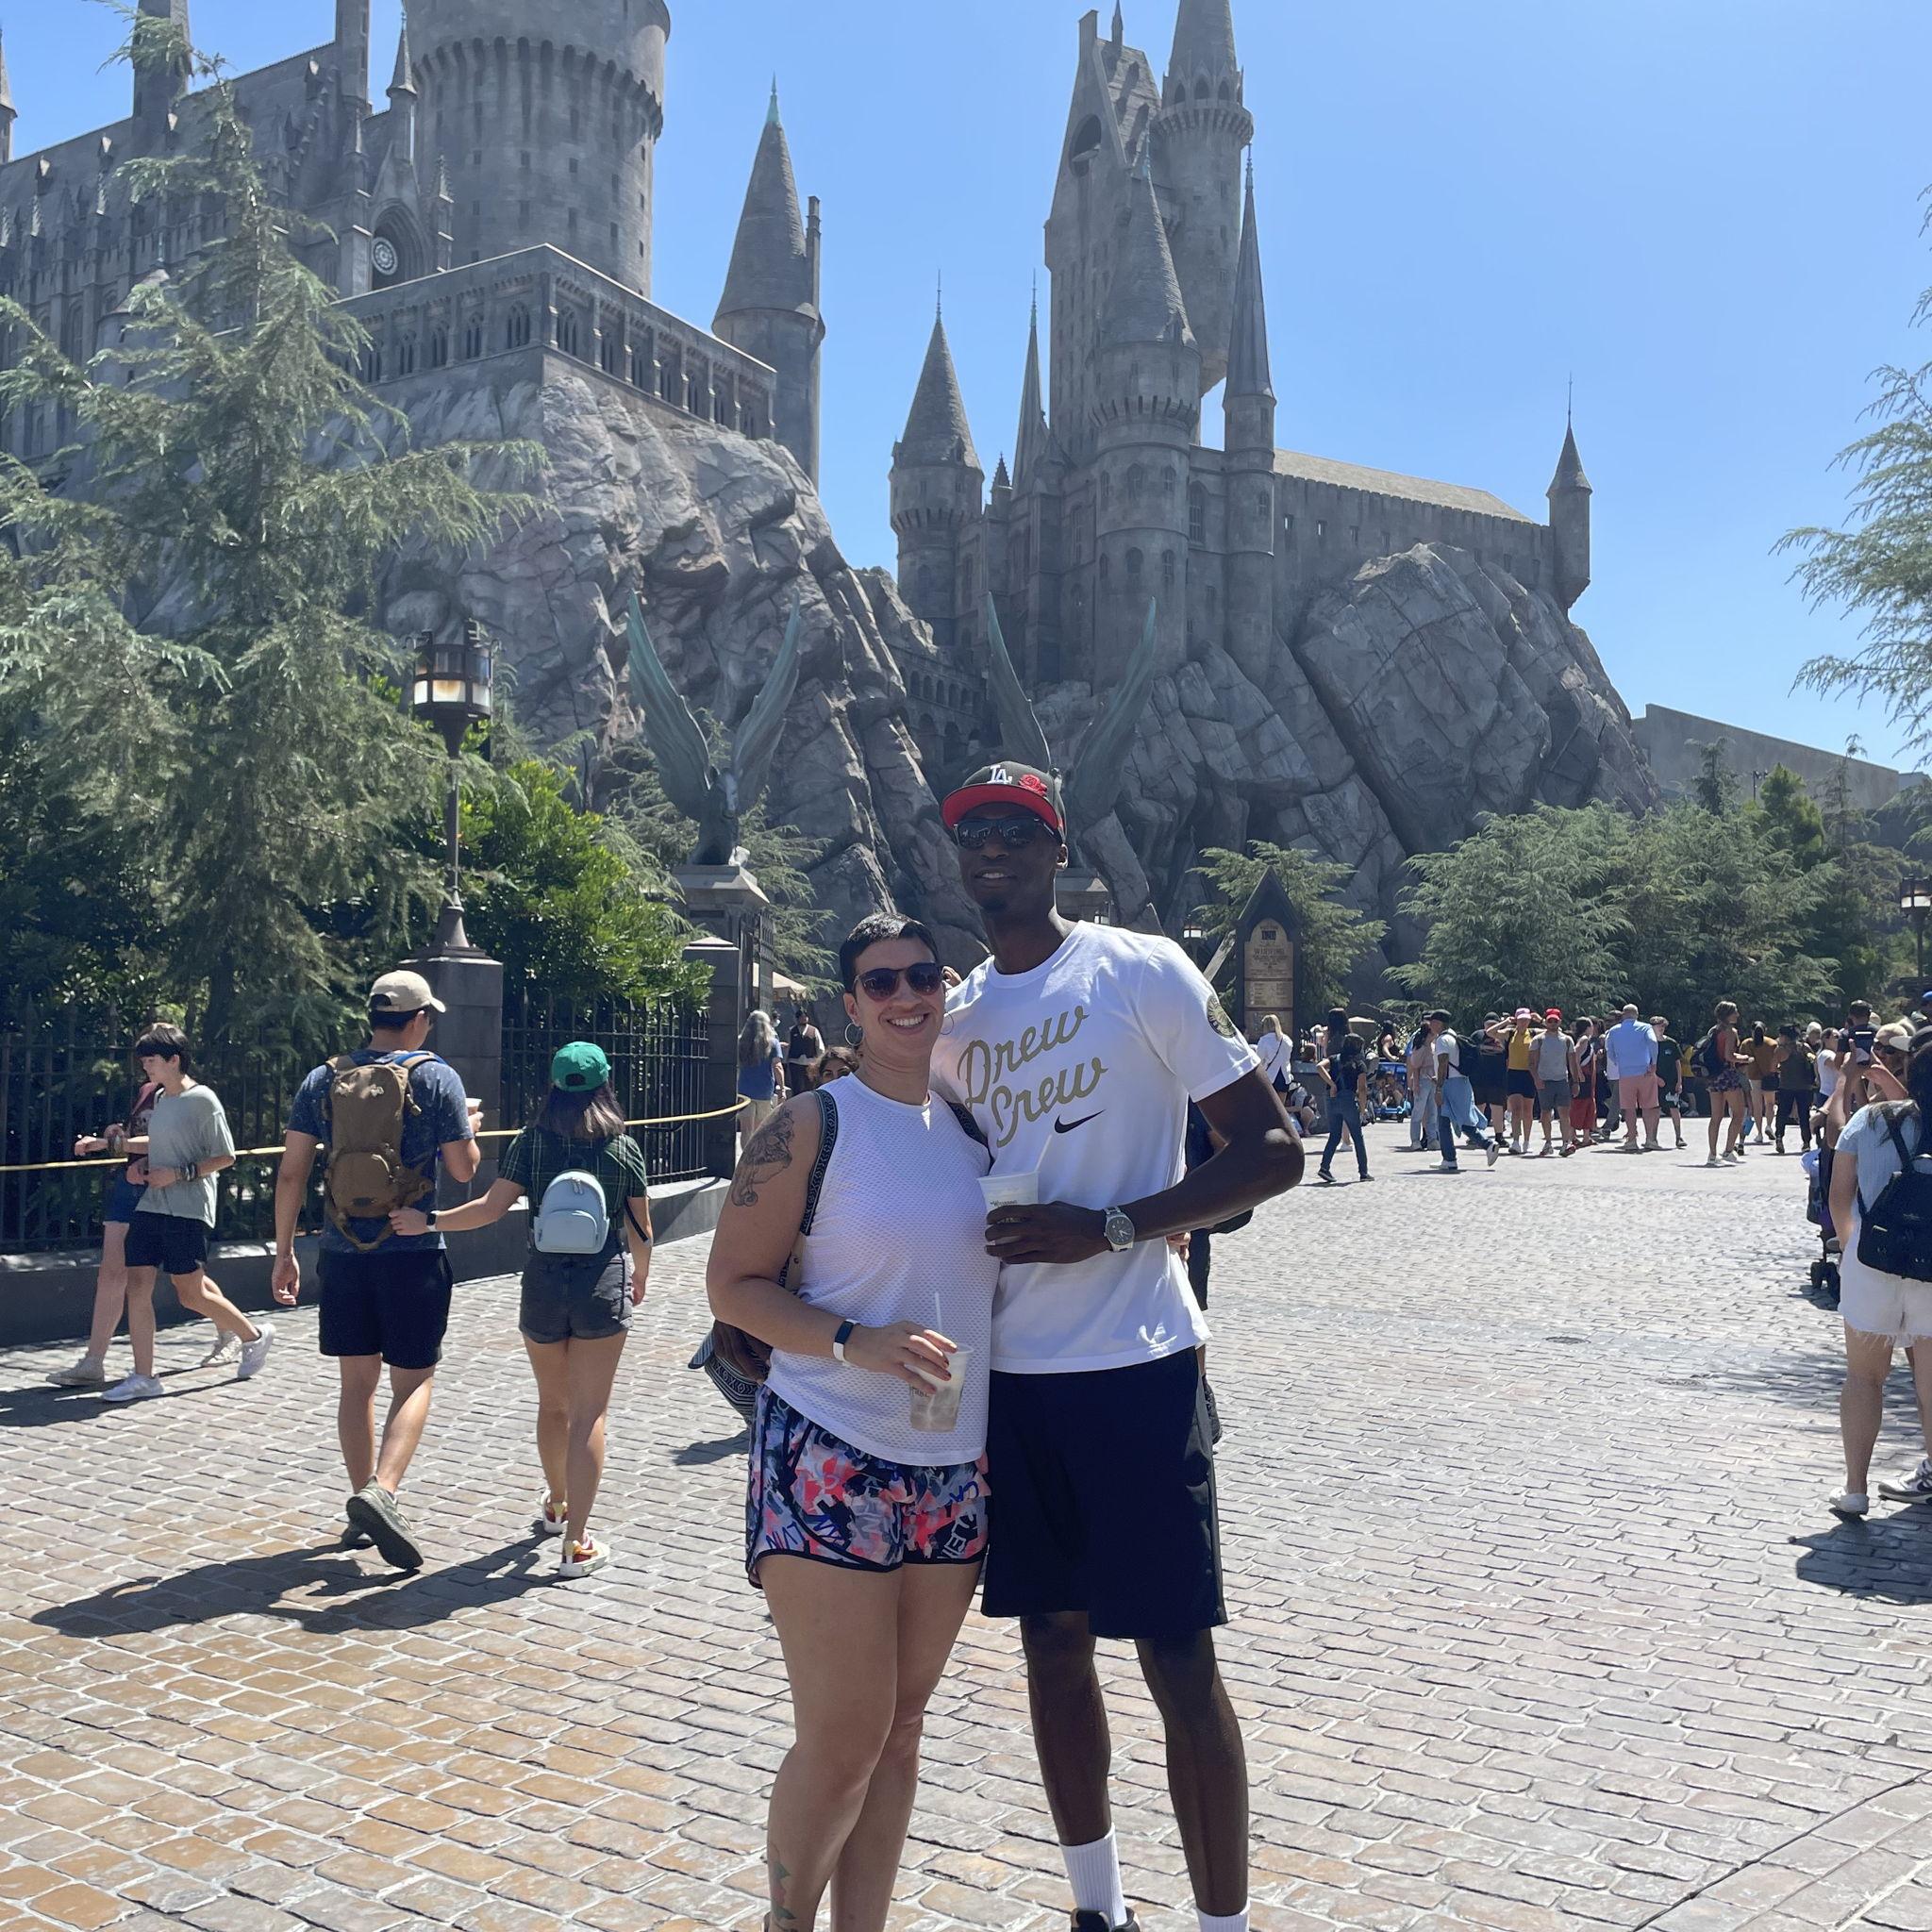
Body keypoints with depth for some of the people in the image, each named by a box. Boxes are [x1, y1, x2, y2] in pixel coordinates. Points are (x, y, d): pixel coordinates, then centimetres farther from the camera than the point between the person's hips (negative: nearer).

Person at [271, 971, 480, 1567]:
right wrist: (469, 1125, 17)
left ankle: (363, 1506, 20)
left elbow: (291, 1172, 2)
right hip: (413, 1251, -4)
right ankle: (381, 1492, -16)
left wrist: (284, 1252, 9)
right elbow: (464, 1170, -4)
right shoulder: (435, 1077, -6)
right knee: (413, 1380, 4)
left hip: (344, 1251, 4)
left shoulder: (323, 1080, 5)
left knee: (356, 1382, 13)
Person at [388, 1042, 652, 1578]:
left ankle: (557, 1505, 42)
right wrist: (640, 1275, 22)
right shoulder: (623, 1147, -3)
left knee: (552, 1404, 21)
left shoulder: (531, 1142, -2)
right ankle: (575, 1544, -4)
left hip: (542, 1283, 2)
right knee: (589, 1415, 0)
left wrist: (427, 1221, -5)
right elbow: (640, 1229, 4)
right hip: (603, 1287, -2)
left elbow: (493, 1206, -12)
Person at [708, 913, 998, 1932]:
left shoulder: (973, 1124, 8)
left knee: (900, 1725, 14)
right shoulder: (812, 1124, -8)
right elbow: (733, 1283, -8)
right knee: (842, 1739, -2)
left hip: (954, 1467, 6)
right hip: (829, 1465, -5)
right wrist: (856, 1341, -21)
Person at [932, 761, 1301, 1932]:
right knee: (1052, 1637, 14)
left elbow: (1274, 1151, -9)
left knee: (1177, 1653, 0)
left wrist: (1108, 1229, -19)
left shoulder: (1143, 973, -7)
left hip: (1135, 1363, -6)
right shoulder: (956, 1019, 10)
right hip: (1009, 1372, 6)